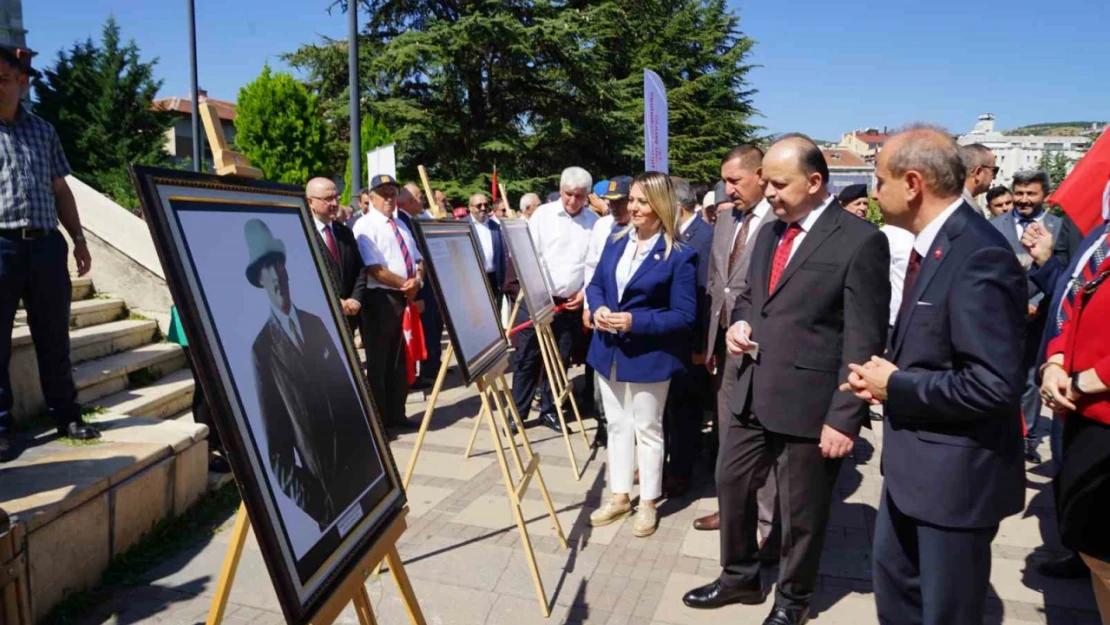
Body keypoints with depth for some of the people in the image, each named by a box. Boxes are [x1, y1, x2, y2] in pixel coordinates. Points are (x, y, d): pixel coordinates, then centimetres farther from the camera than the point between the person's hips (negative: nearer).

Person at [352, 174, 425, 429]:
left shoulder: (400, 225, 17)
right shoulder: (365, 226, -8)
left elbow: (418, 260, 15)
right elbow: (374, 269, -18)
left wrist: (417, 281, -5)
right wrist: (405, 284, -14)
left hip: (406, 298, 8)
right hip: (380, 299, -8)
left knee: (401, 360, 14)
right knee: (379, 363, 2)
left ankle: (397, 414, 25)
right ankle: (379, 420, 12)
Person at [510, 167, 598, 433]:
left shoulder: (594, 222, 3)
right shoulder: (543, 214, -2)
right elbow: (530, 255, -5)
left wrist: (586, 291, -4)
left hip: (571, 304, 2)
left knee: (559, 360, 10)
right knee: (528, 358, 3)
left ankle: (549, 410, 24)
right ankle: (518, 412, 13)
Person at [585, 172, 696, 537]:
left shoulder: (679, 255, -15)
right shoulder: (616, 241, 4)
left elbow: (684, 315, -17)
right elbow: (595, 284, 10)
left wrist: (635, 321, -25)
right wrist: (597, 308, -12)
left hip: (649, 356, -6)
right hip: (609, 350, 6)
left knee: (647, 429, 9)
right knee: (617, 425, 16)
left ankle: (648, 503, 26)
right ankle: (619, 496, 31)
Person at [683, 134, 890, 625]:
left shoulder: (860, 240, -13)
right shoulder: (769, 233, 10)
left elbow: (864, 341, -15)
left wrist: (844, 418, -16)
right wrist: (739, 322, 0)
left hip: (808, 402, -7)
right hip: (753, 394, 7)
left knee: (800, 510, 11)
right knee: (731, 483, 17)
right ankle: (740, 577, 40)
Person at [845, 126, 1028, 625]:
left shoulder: (979, 257, -25)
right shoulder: (933, 243, 6)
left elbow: (995, 385, -29)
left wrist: (896, 388, -18)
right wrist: (890, 377, -1)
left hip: (955, 472, -9)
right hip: (913, 462, 9)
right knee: (893, 584, 25)